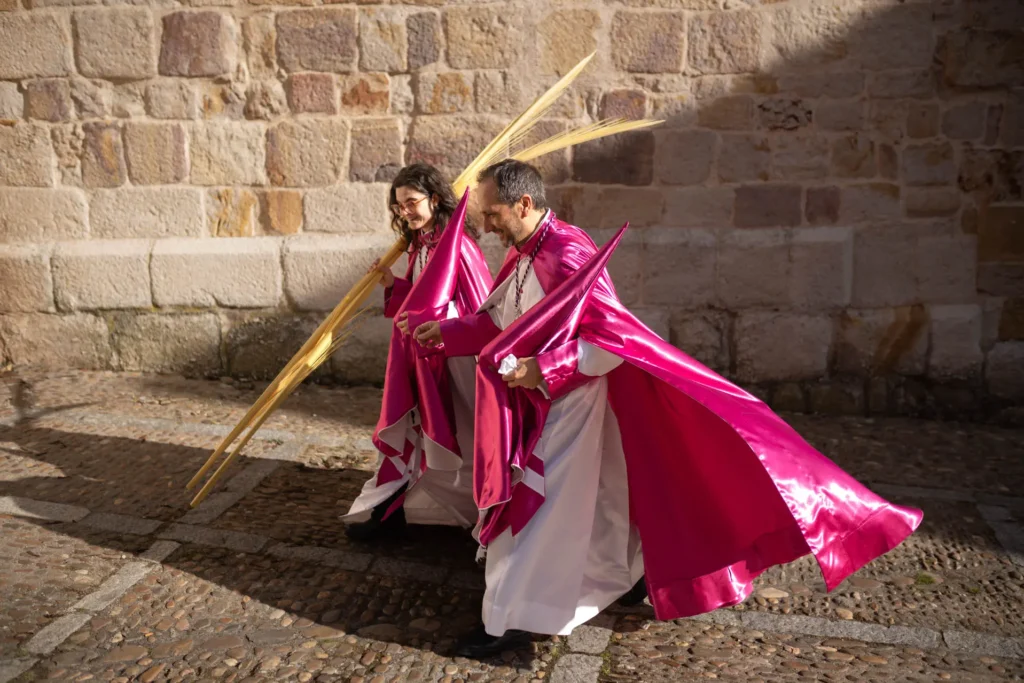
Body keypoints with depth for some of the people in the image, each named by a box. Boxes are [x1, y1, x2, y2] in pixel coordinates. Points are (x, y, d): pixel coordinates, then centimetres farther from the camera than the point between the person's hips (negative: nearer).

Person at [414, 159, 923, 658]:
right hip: (540, 405, 9)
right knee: (594, 498, 21)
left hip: (570, 405, -9)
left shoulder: (567, 257, -25)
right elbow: (500, 319, 17)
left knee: (538, 507, -1)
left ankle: (512, 618, 11)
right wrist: (448, 333, 8)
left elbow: (616, 337, -29)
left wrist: (542, 369, -29)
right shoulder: (526, 254, 4)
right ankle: (630, 574, 41)